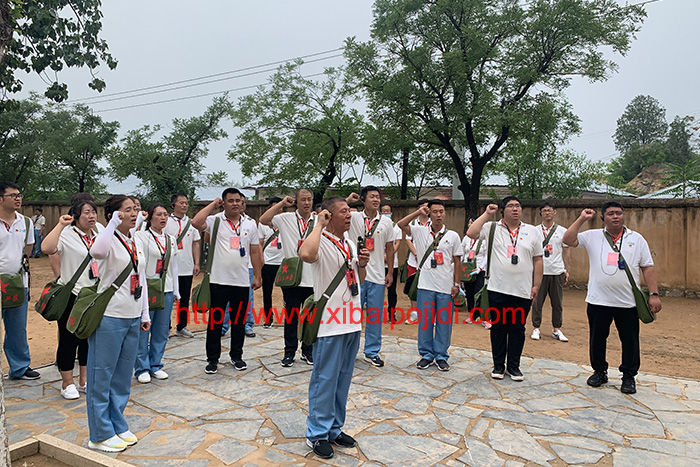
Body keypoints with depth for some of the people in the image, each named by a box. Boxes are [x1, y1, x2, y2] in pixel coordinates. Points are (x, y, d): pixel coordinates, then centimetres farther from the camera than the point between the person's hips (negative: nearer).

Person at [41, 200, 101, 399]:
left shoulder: (99, 230, 6)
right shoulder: (67, 234, -12)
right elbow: (47, 248, -31)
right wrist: (61, 225, -27)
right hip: (71, 295, -6)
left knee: (90, 338, 14)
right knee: (69, 340, 4)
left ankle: (84, 381, 27)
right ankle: (67, 384, 20)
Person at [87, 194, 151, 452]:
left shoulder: (135, 242, 11)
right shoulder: (109, 240, -11)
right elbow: (96, 251, -38)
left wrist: (145, 314, 17)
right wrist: (114, 223, -27)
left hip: (132, 319, 8)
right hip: (109, 317, -8)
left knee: (123, 377, 17)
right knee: (102, 377, 5)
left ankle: (118, 427, 30)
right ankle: (101, 435, 16)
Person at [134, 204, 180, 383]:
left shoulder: (171, 239, 14)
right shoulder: (140, 236, -4)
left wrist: (176, 291, 17)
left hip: (166, 290, 5)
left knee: (162, 330, 10)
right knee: (143, 329, 0)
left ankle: (156, 365, 23)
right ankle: (142, 368, 14)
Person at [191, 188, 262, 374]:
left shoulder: (250, 225, 8)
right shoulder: (215, 221, -1)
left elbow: (255, 252, 11)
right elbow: (196, 222, -21)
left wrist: (257, 276, 8)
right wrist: (213, 204, -9)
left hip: (242, 282, 3)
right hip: (219, 280, -2)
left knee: (239, 321, 12)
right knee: (215, 321, 5)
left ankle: (236, 356, 27)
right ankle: (213, 358, 18)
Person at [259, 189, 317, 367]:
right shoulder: (286, 219, 0)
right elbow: (263, 220, -13)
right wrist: (282, 204, -9)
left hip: (313, 278, 2)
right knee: (291, 317, 7)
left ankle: (308, 352, 25)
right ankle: (289, 352, 20)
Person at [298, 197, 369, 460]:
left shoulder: (350, 244, 14)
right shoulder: (322, 242, -12)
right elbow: (306, 254, -37)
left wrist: (362, 264, 1)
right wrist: (319, 225, -24)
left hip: (352, 322, 8)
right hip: (330, 323, -8)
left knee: (343, 378, 16)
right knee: (325, 379, 1)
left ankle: (334, 428, 31)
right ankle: (317, 434, 16)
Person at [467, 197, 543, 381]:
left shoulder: (532, 232, 8)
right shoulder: (492, 228, 3)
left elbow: (538, 260, 9)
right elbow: (471, 233, -11)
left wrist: (536, 286, 5)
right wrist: (487, 214, -6)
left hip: (523, 291, 1)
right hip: (498, 290, -1)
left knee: (518, 328, 9)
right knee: (498, 327, 8)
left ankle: (514, 366, 23)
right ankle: (498, 365, 21)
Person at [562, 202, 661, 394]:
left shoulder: (637, 239, 7)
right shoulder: (592, 236, 5)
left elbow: (648, 268, 6)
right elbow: (568, 240, -6)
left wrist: (654, 294, -1)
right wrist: (582, 219, -7)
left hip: (628, 302, 0)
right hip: (598, 300, 0)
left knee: (630, 340, 8)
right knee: (597, 338, 11)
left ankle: (629, 376, 24)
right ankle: (599, 371, 28)